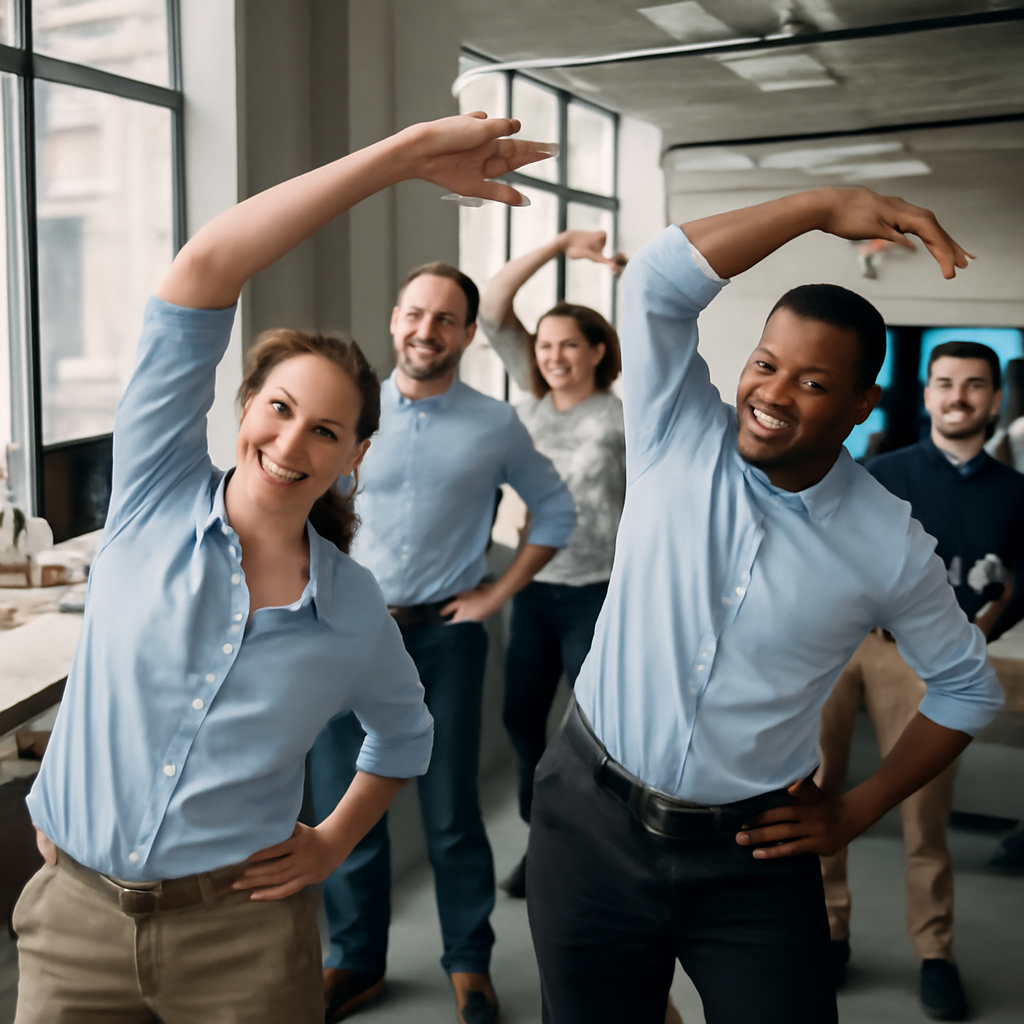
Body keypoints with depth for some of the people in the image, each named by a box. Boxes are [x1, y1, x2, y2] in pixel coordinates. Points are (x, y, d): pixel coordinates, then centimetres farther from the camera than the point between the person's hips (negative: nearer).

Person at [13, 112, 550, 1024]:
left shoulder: (355, 613, -6)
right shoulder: (155, 498, -10)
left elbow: (404, 733, 17)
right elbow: (202, 272, -20)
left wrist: (334, 843, 4)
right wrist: (406, 153, -21)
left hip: (241, 936, 0)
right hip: (76, 915, 1)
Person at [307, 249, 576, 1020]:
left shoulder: (496, 425, -2)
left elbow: (556, 511, 7)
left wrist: (497, 593, 1)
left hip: (444, 635, -1)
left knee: (451, 812, 7)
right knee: (343, 805, 9)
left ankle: (469, 962, 27)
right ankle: (357, 962, 28)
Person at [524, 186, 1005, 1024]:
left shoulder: (889, 544, -7)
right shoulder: (679, 438, -7)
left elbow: (968, 687, 7)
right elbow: (656, 281, -19)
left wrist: (857, 811, 2)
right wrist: (828, 206, -19)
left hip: (749, 856, 0)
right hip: (594, 825, 1)